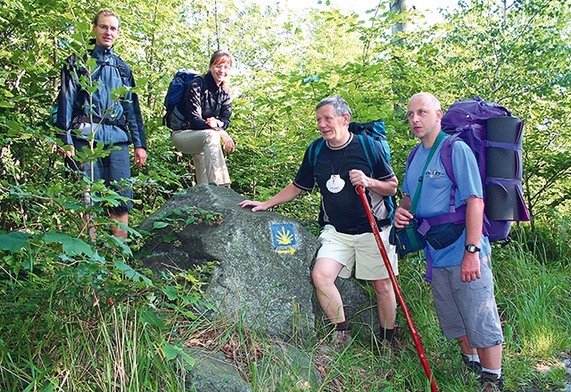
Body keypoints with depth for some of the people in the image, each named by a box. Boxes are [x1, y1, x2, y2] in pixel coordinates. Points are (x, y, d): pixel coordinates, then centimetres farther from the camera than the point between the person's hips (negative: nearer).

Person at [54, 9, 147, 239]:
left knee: (123, 197, -4)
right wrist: (65, 140, -7)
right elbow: (65, 101, 4)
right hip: (86, 136, -3)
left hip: (117, 138, 3)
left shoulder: (122, 68, 22)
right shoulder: (78, 62, 11)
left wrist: (140, 144, 12)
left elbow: (132, 108, 20)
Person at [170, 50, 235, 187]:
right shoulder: (197, 85, -16)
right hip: (182, 133, -7)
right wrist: (220, 132, -32)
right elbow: (194, 119, -22)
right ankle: (216, 184, -47)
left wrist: (216, 123, -25)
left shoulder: (225, 92, 4)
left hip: (201, 137, 7)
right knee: (211, 136, -37)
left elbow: (226, 120, -1)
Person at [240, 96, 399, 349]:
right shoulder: (315, 152, 3)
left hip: (373, 230, -2)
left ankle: (387, 343, 26)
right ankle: (341, 334, 4)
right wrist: (266, 204, 12)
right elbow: (297, 187, 16)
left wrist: (368, 182, -19)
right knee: (320, 276, -16)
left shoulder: (369, 146, -7)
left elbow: (392, 187, -1)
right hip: (336, 231, 3)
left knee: (382, 286, 4)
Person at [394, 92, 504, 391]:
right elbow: (410, 197, 22)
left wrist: (472, 251, -23)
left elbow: (475, 201, -18)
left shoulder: (456, 149, -12)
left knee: (481, 321, 1)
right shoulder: (415, 156, 11)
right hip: (436, 254, 8)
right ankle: (472, 364, 39)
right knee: (455, 321, 20)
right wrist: (401, 210, -2)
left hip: (464, 253, -7)